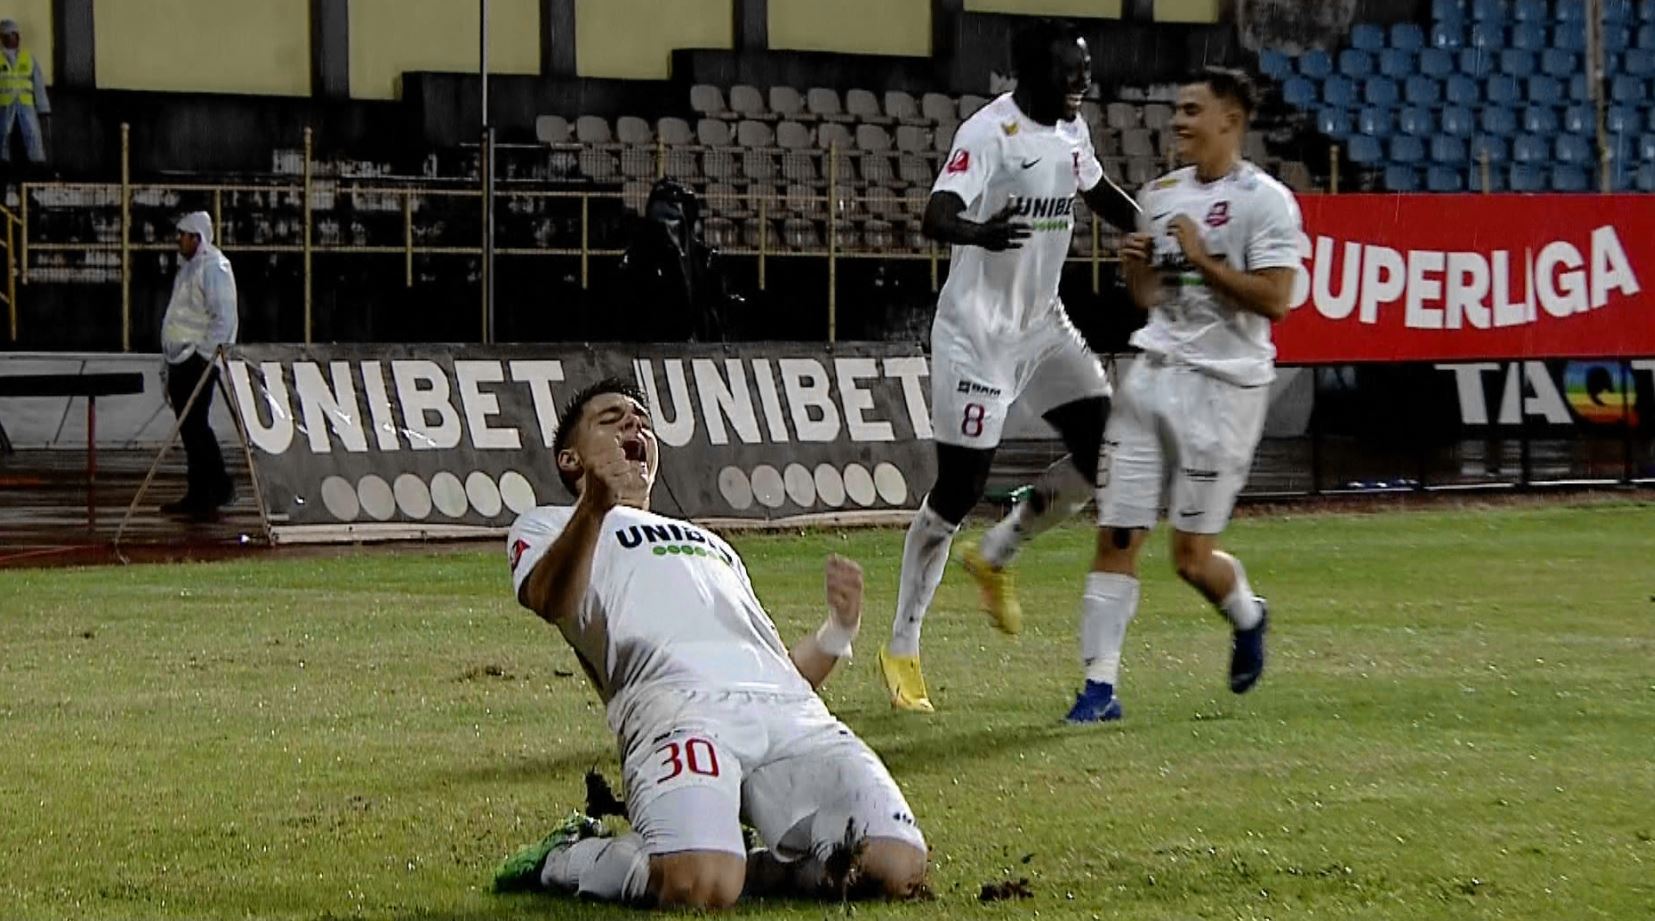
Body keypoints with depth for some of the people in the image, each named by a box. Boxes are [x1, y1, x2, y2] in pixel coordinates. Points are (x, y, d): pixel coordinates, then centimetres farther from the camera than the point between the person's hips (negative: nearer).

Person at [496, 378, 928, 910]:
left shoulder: (713, 546, 44)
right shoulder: (548, 527, 26)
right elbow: (551, 602, -1)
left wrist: (836, 633, 16)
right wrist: (595, 507, -19)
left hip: (786, 708, 5)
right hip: (677, 705, -5)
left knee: (898, 870, -20)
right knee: (701, 888, -33)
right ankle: (567, 861, -2)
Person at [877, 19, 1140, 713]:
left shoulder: (1071, 132, 5)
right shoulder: (990, 133, -20)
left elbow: (1103, 197, 25)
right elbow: (936, 217, -34)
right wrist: (981, 233, -54)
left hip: (1042, 323, 8)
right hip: (978, 329, -8)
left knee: (1105, 448, -2)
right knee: (958, 487, -6)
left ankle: (995, 557, 19)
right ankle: (901, 649, 6)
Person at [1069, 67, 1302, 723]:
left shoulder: (1265, 201, -7)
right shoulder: (1161, 195, 13)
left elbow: (1274, 300, -16)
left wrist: (1201, 257, -17)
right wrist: (1135, 264, 0)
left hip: (1225, 384, -6)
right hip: (1154, 372, 6)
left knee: (1191, 557, -2)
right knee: (1116, 537, -1)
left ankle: (1247, 616, 30)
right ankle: (1100, 686, 2)